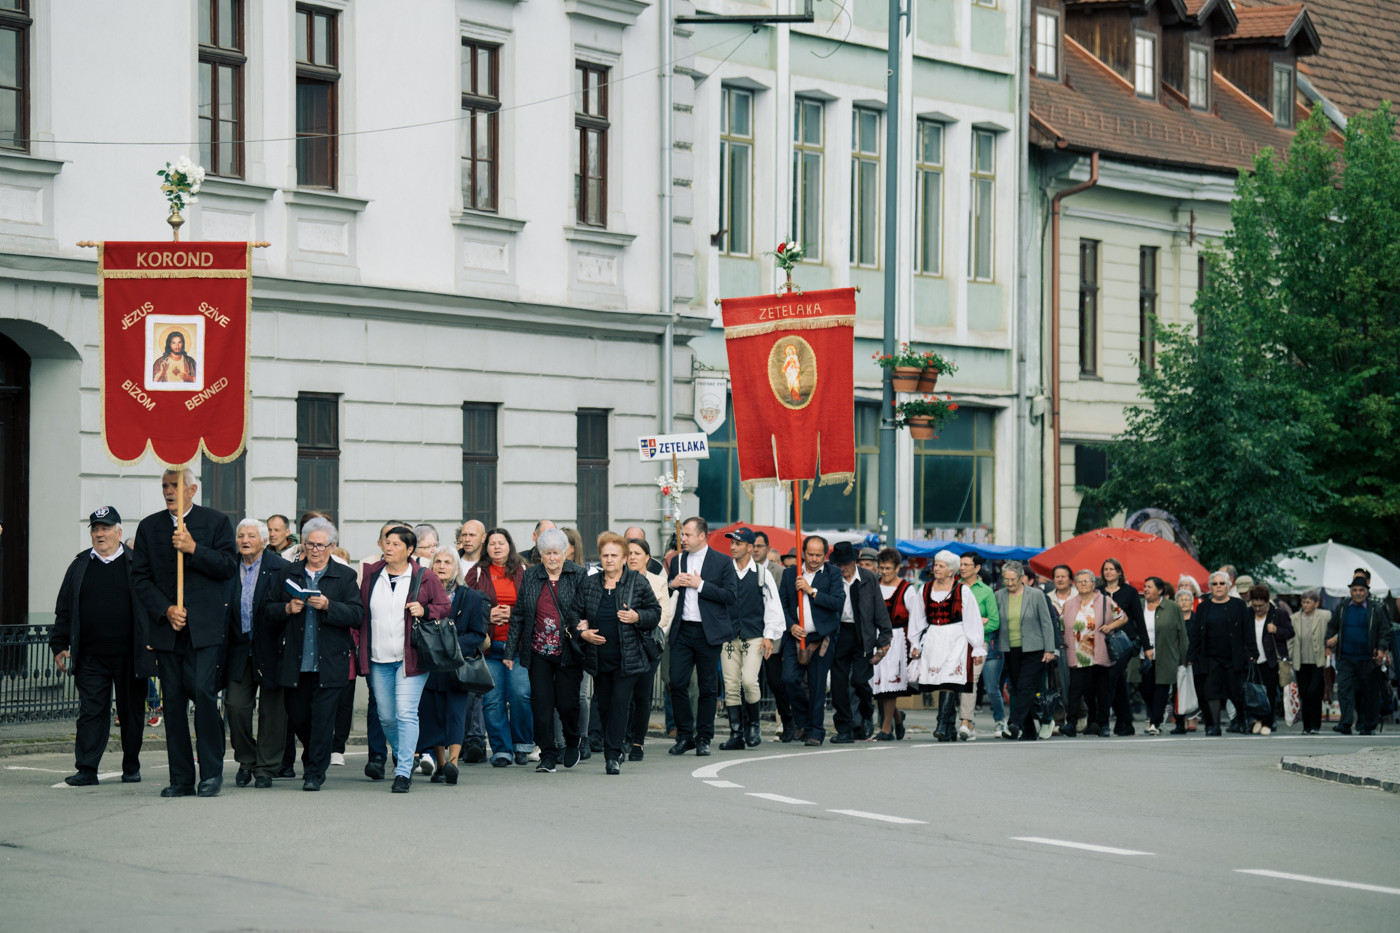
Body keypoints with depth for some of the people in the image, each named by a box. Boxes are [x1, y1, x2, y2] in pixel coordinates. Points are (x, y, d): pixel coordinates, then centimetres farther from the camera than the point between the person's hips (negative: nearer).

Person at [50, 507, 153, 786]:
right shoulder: (80, 566, 10)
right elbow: (64, 610, 13)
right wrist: (59, 646, 7)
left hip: (129, 657, -2)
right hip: (91, 657, 2)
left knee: (131, 713, 6)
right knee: (90, 712, -3)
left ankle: (131, 768, 17)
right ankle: (86, 769, -2)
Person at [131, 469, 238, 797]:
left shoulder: (216, 522, 5)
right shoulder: (149, 527, 12)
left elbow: (229, 566, -3)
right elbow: (140, 577, 8)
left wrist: (194, 549, -15)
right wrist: (166, 609, -6)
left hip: (205, 626, -3)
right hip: (167, 627, 3)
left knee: (203, 691, -14)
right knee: (173, 700, 3)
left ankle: (211, 771, -4)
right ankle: (181, 778, 8)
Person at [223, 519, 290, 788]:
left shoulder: (279, 568, -4)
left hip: (270, 648, -3)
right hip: (239, 649, 3)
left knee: (271, 709, 3)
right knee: (235, 706, -2)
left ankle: (266, 767, 13)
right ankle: (246, 761, 16)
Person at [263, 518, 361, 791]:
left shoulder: (345, 576, 4)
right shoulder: (287, 574, 12)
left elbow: (356, 615, -5)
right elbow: (267, 610, 12)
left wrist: (328, 606, -19)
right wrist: (287, 609, -8)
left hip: (329, 663, -3)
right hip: (296, 662, 3)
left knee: (323, 716, -5)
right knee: (297, 716, 8)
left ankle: (315, 773, 3)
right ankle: (313, 756, 35)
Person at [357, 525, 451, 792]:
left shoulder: (424, 578, -1)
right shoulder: (371, 575, 9)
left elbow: (445, 606, 6)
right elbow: (361, 612, 17)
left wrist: (424, 611, -13)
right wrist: (363, 652, 11)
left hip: (411, 657, -4)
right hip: (378, 659, 4)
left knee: (406, 713, -13)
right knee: (386, 716, 11)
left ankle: (403, 772, -11)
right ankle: (403, 756, 36)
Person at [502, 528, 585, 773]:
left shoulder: (578, 576, 0)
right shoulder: (530, 577, 8)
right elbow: (518, 615, 10)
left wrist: (581, 631, -15)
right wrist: (510, 650, 9)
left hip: (568, 652, -2)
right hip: (538, 652, 2)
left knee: (567, 703, -2)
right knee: (541, 702, -2)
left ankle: (571, 744, 26)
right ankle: (548, 755, 5)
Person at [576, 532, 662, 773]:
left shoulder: (638, 583, 0)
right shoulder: (589, 584, 8)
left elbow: (655, 612, 5)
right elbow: (575, 614, 14)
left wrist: (637, 617, -14)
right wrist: (582, 632, -4)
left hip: (628, 657, -3)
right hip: (599, 658, 3)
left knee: (619, 702, -12)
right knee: (604, 706, 8)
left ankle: (613, 754, -13)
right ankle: (612, 754, 21)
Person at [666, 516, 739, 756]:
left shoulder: (722, 562, 0)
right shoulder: (677, 561, 14)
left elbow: (730, 595, -8)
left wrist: (700, 585, -12)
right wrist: (672, 584, -2)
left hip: (708, 632, -3)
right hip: (682, 631, 3)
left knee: (708, 687, 2)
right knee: (677, 683, -5)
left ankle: (703, 738, 10)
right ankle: (684, 735, 7)